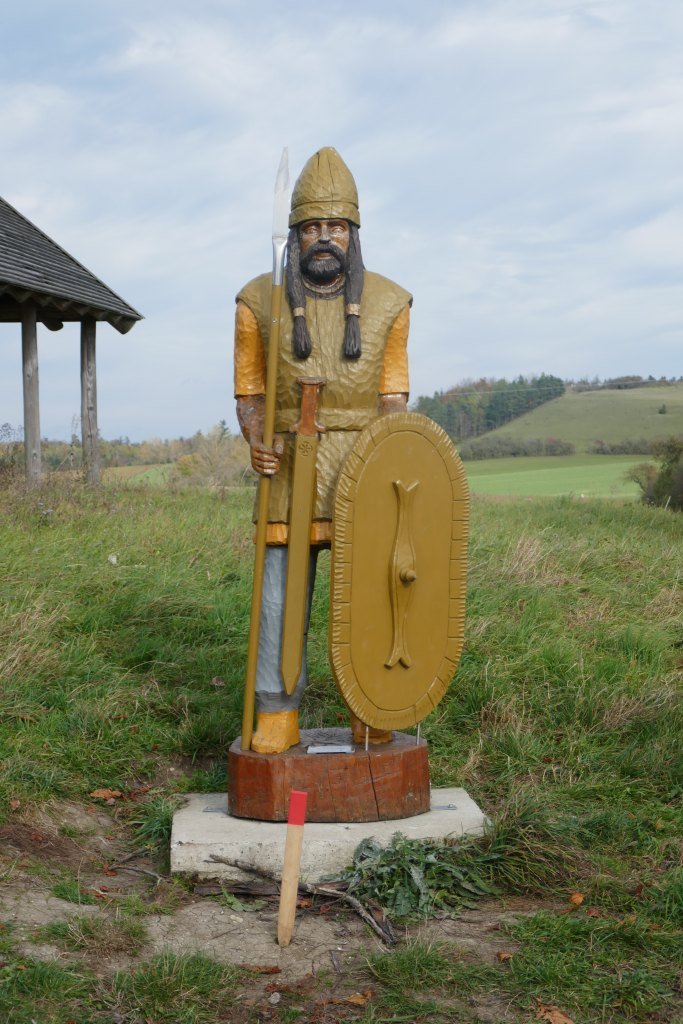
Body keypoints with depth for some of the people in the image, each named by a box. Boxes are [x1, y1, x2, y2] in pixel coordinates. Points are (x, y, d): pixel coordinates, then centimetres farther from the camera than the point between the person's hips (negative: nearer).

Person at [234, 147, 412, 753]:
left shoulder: (387, 304, 1)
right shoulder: (261, 302, -1)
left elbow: (392, 397, 5)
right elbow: (250, 396, 4)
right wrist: (257, 444, -16)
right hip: (291, 470, 0)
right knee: (283, 594, -3)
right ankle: (277, 719, 9)